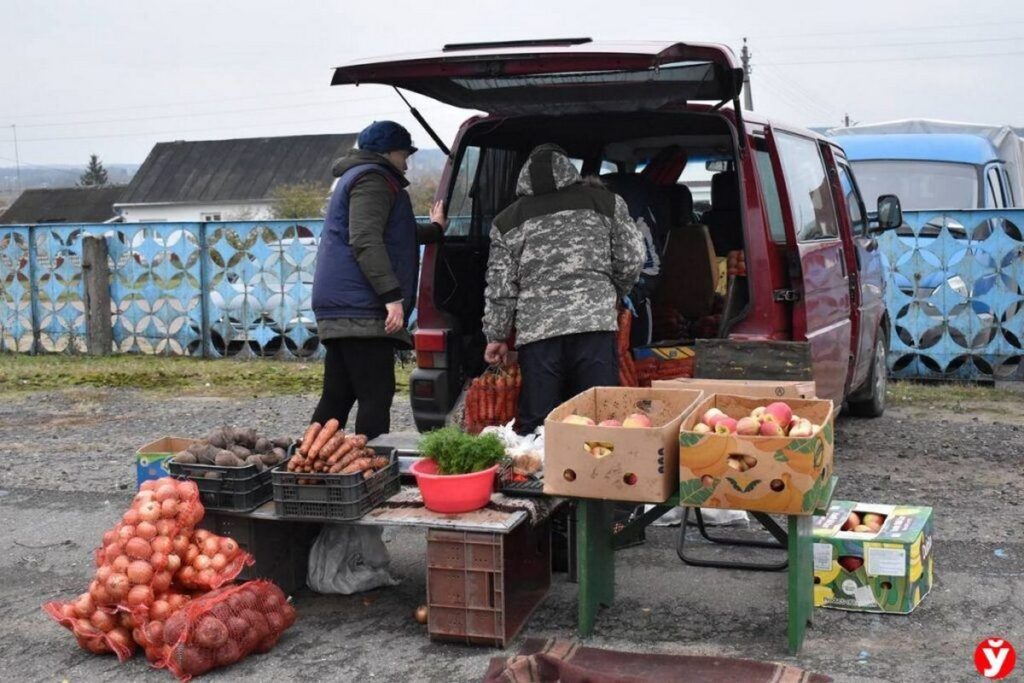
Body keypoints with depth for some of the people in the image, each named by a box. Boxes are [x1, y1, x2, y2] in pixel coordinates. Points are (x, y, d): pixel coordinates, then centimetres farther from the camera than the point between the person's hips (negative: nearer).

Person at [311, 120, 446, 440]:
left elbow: (391, 234, 44)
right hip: (362, 310, -10)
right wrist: (393, 296, -24)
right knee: (376, 396, -11)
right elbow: (366, 242, -20)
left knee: (336, 396, 11)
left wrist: (434, 230, 57)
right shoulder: (373, 179, -5)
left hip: (339, 310, 10)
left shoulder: (354, 178, 29)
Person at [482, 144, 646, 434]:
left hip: (536, 330, 1)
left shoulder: (508, 220, 12)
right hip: (595, 322, -1)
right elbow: (631, 259, 9)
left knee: (536, 425, 5)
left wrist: (496, 336, 16)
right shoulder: (605, 201, 10)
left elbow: (500, 287, 8)